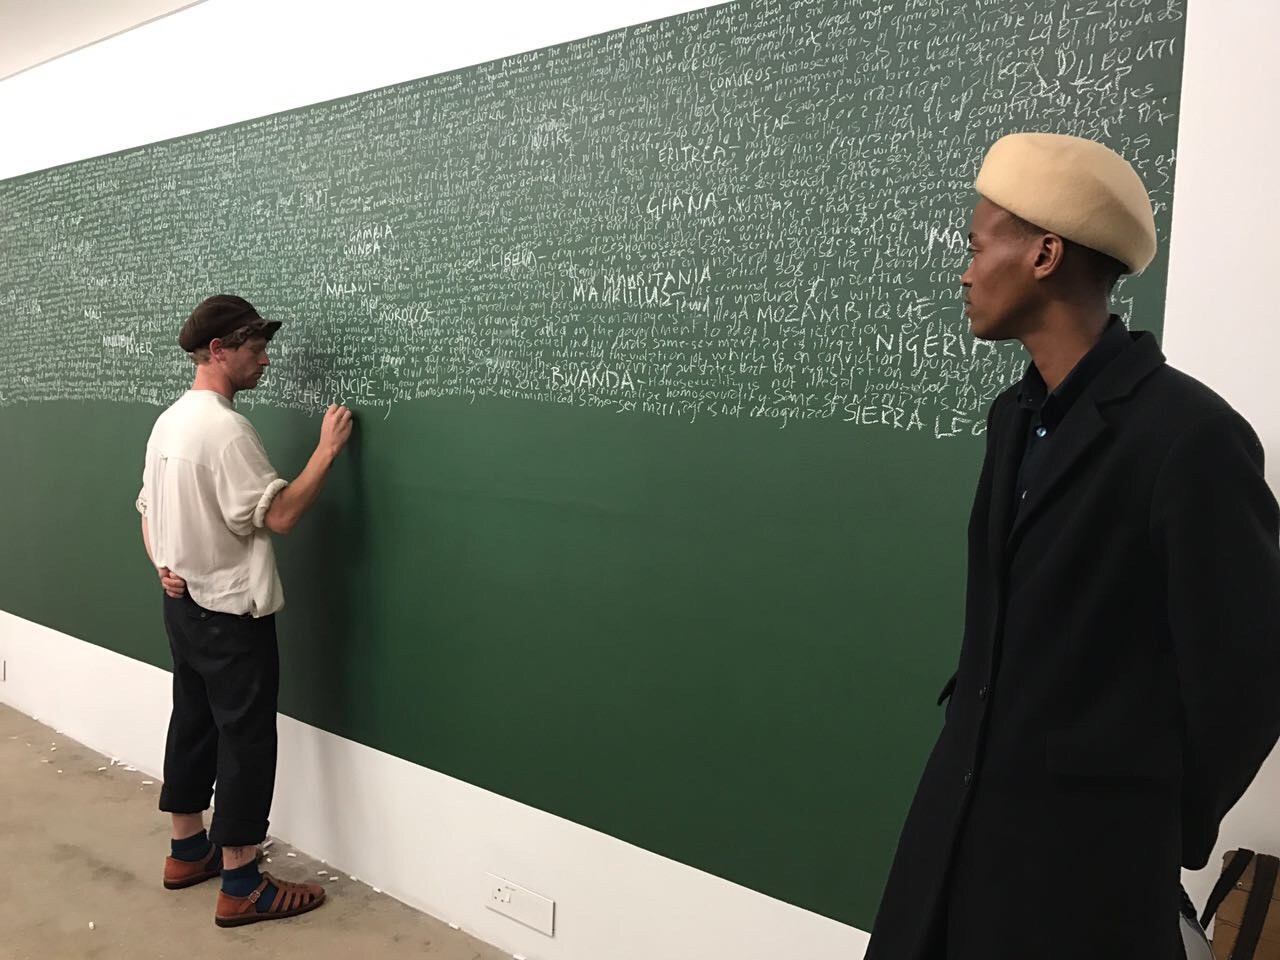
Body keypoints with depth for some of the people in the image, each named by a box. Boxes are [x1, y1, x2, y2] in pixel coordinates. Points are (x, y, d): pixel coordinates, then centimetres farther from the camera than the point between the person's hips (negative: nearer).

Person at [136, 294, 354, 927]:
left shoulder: (168, 421, 10)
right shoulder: (225, 428, -21)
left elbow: (148, 509, 16)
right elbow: (279, 516, -24)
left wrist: (163, 564, 8)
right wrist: (328, 448, -19)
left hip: (183, 607, 10)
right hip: (231, 613, -10)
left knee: (193, 725, 19)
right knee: (246, 740, -1)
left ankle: (187, 850, 33)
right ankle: (241, 886, 7)